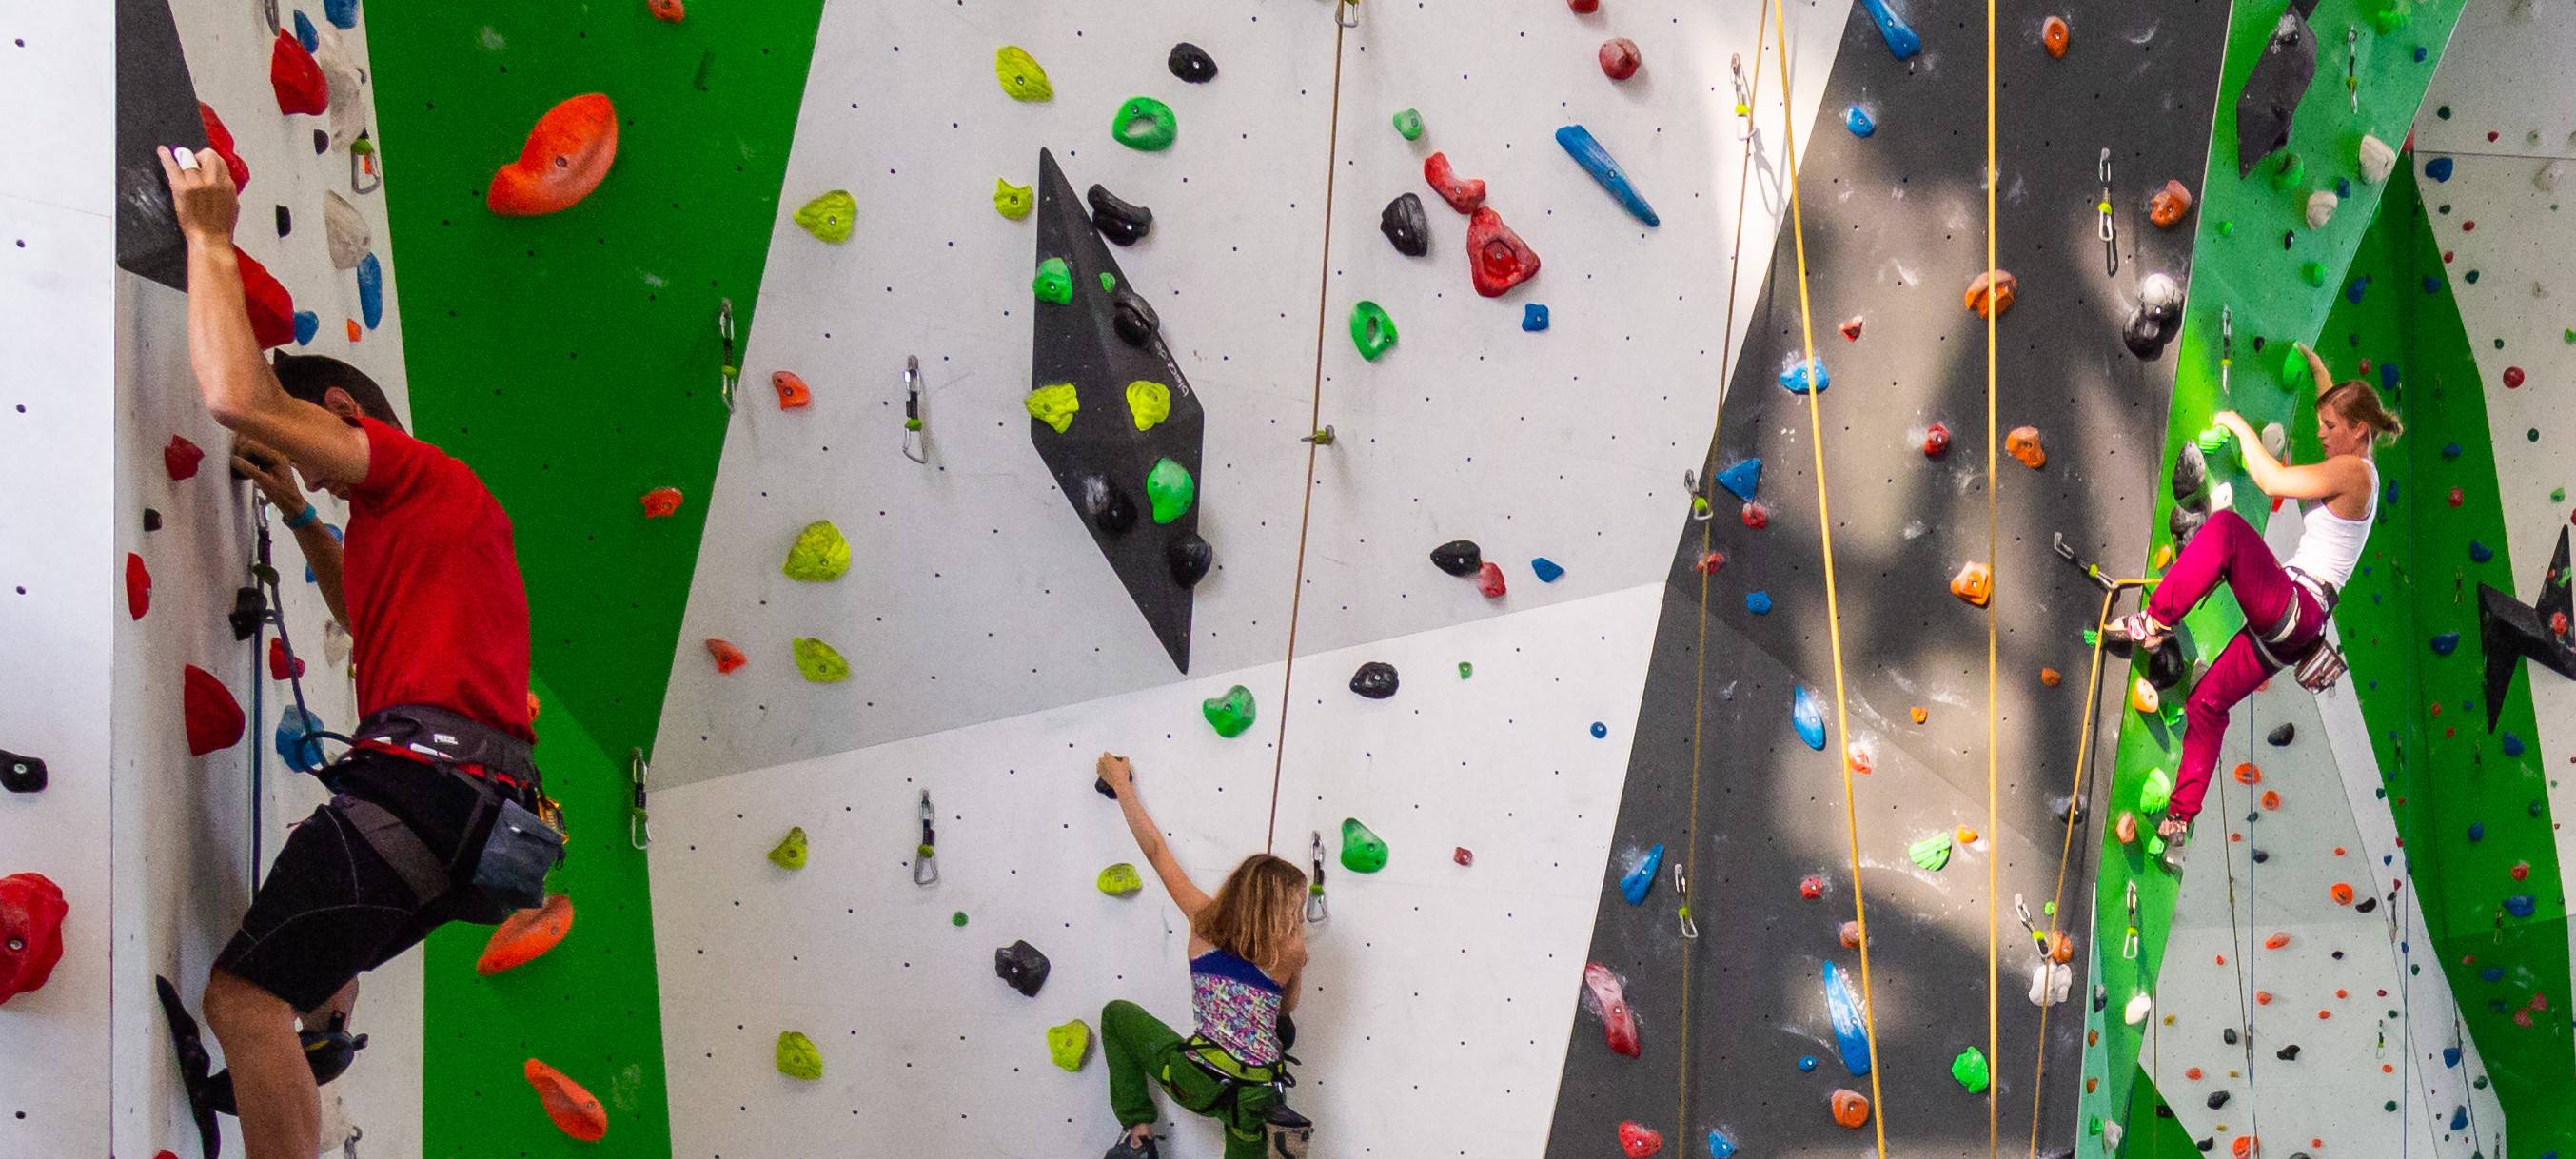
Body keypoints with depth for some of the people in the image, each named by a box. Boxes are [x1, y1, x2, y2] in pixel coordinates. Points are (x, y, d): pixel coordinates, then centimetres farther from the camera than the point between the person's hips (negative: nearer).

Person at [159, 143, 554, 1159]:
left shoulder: (417, 470, 1)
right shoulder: (416, 511, 32)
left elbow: (238, 398, -12)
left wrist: (209, 238, 0)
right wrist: (298, 512, 42)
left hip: (425, 771, -11)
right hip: (474, 800, 11)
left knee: (244, 997, -20)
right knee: (320, 973, 35)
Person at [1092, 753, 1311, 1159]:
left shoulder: (1205, 921, 1)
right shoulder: (1290, 953, -1)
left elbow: (1155, 849, 11)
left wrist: (1121, 784, 20)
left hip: (1200, 1080, 0)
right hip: (1257, 1095, 0)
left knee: (1117, 1014, 24)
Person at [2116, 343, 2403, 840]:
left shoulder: (2353, 470, -9)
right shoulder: (2354, 470, 19)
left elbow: (2272, 481, -17)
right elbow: (2337, 403, 41)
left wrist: (2239, 426, -5)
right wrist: (2315, 365, 38)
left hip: (2294, 607, -10)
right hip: (2291, 622, 10)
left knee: (2225, 527, -25)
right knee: (2207, 702, 9)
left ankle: (2153, 621, -23)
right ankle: (2181, 817, 11)